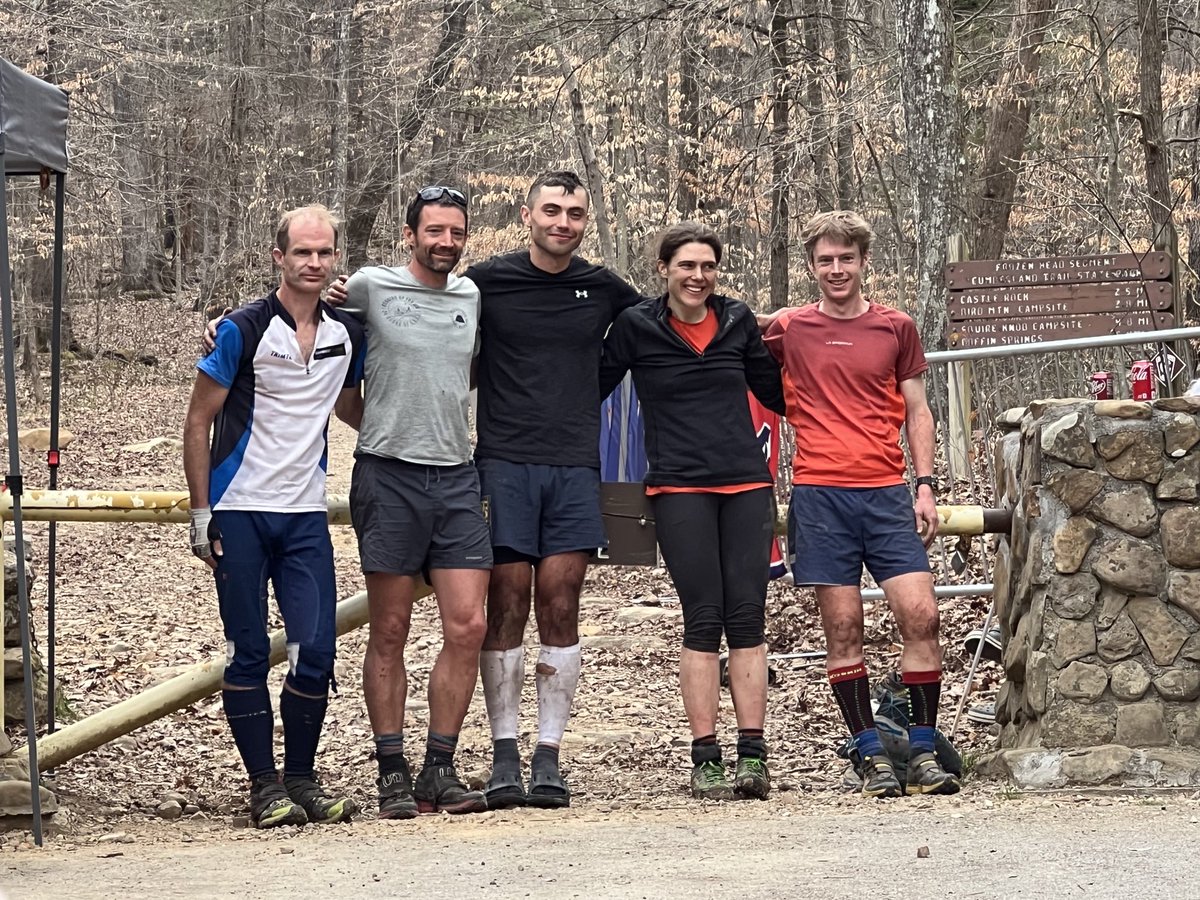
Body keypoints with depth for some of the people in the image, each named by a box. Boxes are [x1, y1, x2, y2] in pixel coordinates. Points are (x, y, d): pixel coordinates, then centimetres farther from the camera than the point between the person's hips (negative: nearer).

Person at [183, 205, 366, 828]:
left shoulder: (348, 333, 6)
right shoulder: (244, 330, -8)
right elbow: (198, 421, -3)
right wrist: (201, 512, -7)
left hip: (305, 515, 4)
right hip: (241, 513, -4)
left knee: (315, 651, -3)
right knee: (249, 653, 0)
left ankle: (301, 779, 11)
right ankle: (265, 786, 7)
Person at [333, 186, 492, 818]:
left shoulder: (470, 296, 12)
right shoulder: (368, 287, -1)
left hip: (456, 479, 4)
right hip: (389, 476, -4)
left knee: (468, 626, -4)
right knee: (390, 632, 0)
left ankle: (439, 771, 4)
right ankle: (392, 776, 5)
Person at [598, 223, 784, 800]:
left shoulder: (738, 321, 10)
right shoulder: (636, 327, 2)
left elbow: (776, 393, 22)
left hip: (747, 484, 3)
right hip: (679, 488, -3)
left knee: (748, 619, -2)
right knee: (704, 621, -7)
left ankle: (752, 754, -1)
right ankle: (705, 759, -3)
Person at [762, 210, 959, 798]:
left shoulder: (895, 328, 10)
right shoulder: (787, 330, 7)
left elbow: (917, 412, 14)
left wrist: (925, 486, 5)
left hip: (887, 492, 1)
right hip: (819, 492, -1)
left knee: (920, 616, -9)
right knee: (843, 628, -2)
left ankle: (923, 754, -1)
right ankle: (871, 757, 5)